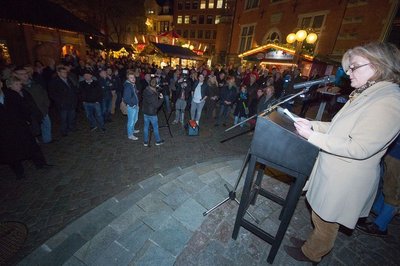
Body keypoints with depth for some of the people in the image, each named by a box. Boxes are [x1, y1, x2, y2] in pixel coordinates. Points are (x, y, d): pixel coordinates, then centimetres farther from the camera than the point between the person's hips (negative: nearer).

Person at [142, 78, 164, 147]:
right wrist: (161, 98, -9)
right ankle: (158, 141, 24)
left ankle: (145, 142, 24)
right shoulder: (153, 94, -24)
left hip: (145, 112, 7)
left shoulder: (145, 91, -2)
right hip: (152, 113, -6)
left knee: (146, 127, 14)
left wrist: (158, 95, 2)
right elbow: (156, 105, -21)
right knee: (155, 127, 10)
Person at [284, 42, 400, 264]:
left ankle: (311, 254, 40)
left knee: (326, 222, 16)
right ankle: (313, 244, 49)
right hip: (334, 172, 8)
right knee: (321, 217, 26)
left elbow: (360, 148, -27)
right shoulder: (367, 94, 7)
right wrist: (312, 124, 1)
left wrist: (312, 136, -26)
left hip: (345, 181, -8)